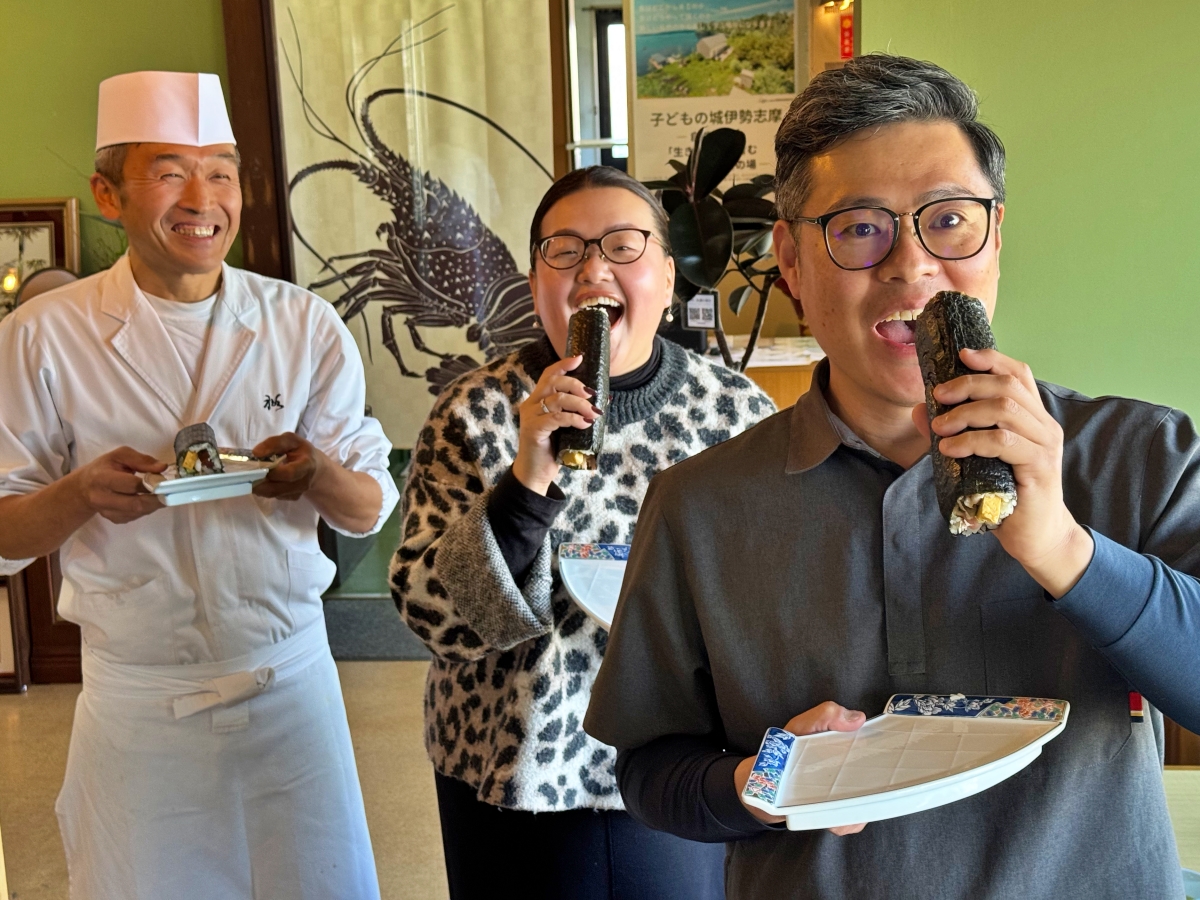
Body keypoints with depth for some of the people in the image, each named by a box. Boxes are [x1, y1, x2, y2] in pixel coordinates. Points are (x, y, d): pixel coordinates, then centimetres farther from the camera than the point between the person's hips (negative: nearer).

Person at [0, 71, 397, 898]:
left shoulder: (306, 325, -2)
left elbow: (370, 510, 0)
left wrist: (318, 473, -23)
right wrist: (83, 494, -22)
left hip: (290, 678, 1)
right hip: (134, 698, -1)